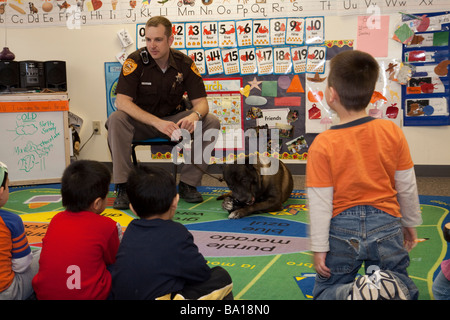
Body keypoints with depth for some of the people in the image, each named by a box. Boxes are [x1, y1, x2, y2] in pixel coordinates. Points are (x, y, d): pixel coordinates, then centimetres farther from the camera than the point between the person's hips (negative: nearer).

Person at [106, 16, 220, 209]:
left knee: (211, 122, -20)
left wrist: (194, 116, -34)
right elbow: (122, 101, -24)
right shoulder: (135, 61, -15)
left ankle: (188, 183, -13)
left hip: (173, 119, 2)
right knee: (116, 120, -33)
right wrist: (157, 122, -36)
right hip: (141, 122, -2)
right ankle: (123, 187, -25)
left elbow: (200, 101, -7)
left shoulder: (184, 63, -7)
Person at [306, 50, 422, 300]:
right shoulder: (392, 132, -6)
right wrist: (410, 223, 18)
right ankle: (390, 284, -16)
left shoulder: (323, 144, -14)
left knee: (325, 293, 16)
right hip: (386, 224, 2)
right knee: (404, 289, 20)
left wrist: (319, 247, -1)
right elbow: (407, 186, 2)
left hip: (342, 229, -2)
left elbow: (320, 202, -10)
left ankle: (353, 292, -18)